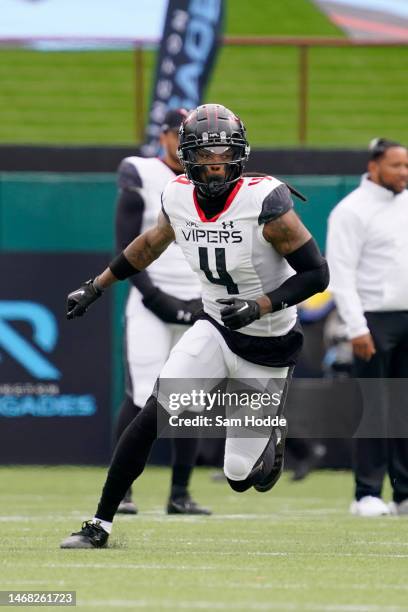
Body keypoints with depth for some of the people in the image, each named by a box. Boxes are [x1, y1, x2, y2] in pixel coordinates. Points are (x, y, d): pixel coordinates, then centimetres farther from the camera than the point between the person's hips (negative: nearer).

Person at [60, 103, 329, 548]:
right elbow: (151, 243, 15)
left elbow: (316, 274, -19)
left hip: (267, 344, -3)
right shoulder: (178, 198, -8)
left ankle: (272, 435, 39)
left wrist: (260, 306, -31)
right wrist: (95, 287, 19)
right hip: (214, 331, 3)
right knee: (156, 411, -22)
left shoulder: (265, 201, -24)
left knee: (240, 477, 2)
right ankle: (100, 524, -14)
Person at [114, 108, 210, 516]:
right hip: (151, 305, -5)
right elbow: (126, 249, -7)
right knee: (141, 398, -12)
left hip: (197, 308, 5)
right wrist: (154, 297, -15)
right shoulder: (141, 181, -3)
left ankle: (180, 494, 10)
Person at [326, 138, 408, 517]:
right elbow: (341, 273, -12)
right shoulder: (352, 210, -7)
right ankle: (367, 495, -3)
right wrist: (356, 328, -18)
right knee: (375, 410, -8)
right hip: (374, 319, -6)